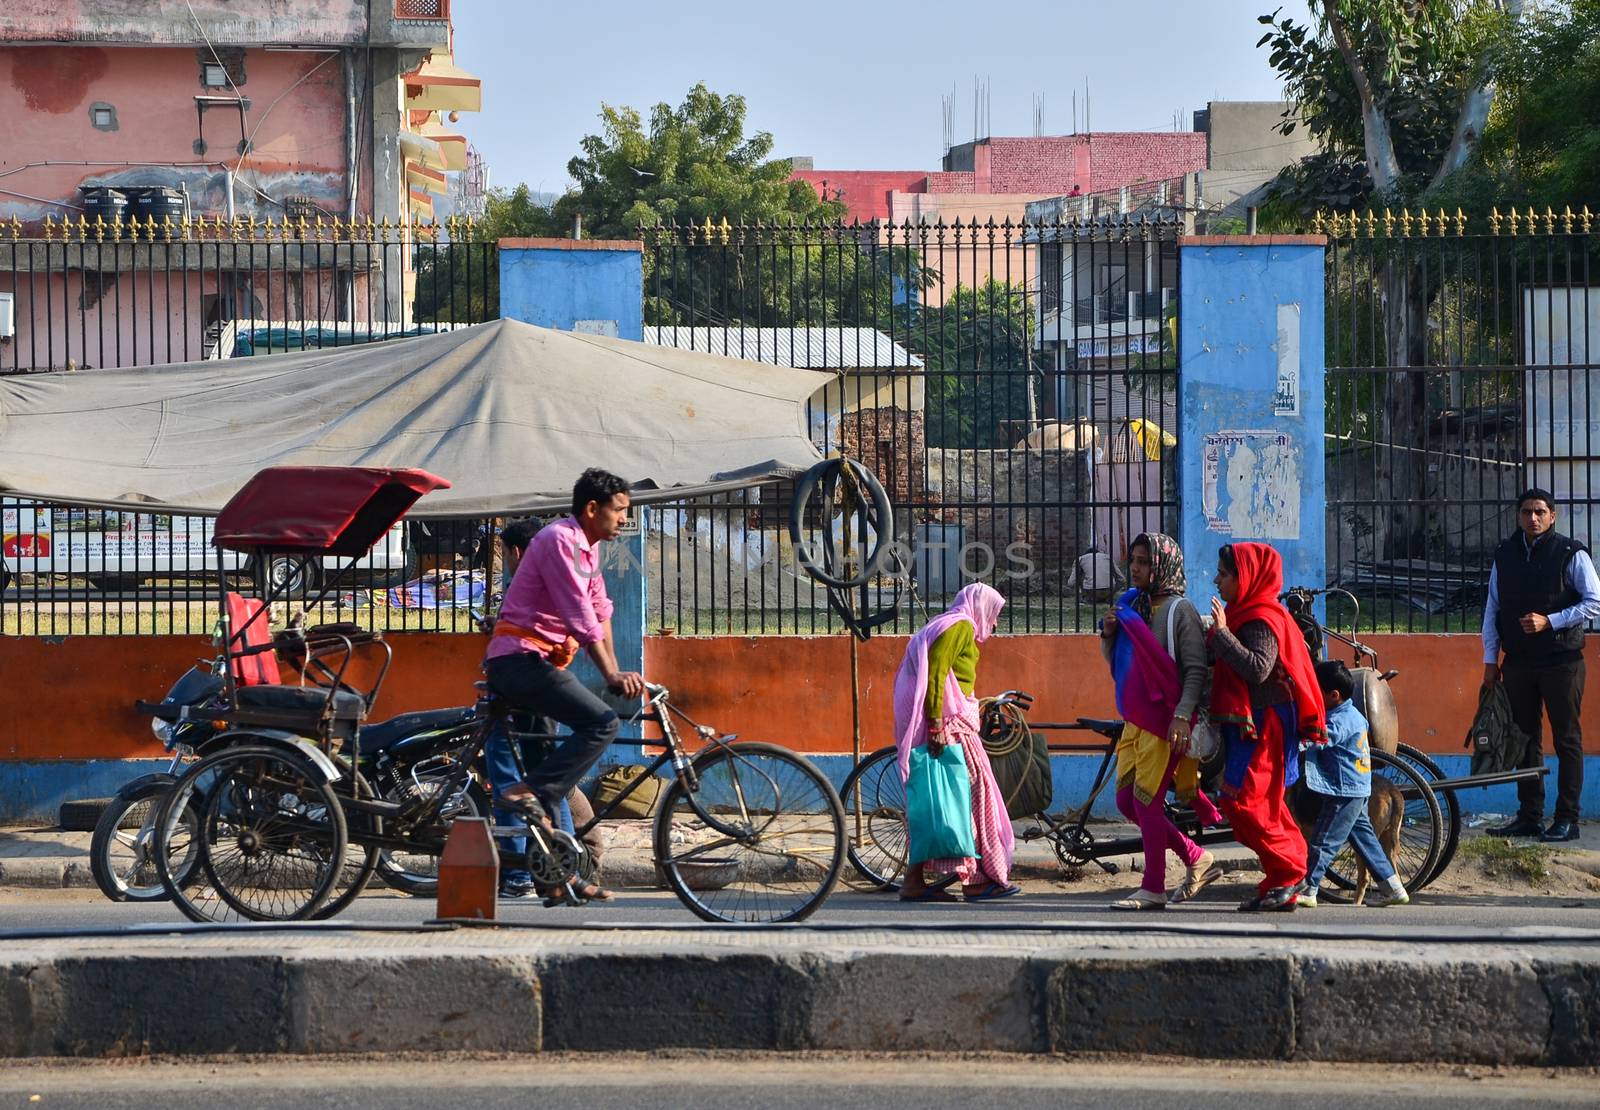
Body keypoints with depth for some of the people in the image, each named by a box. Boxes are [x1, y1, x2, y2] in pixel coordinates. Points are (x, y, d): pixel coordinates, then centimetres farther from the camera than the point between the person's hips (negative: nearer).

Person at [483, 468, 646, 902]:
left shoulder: (587, 547, 18)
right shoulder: (559, 540, -14)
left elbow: (599, 610, 16)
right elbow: (580, 617, -20)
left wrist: (616, 673, 5)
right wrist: (611, 675, -22)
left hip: (540, 663, 10)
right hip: (519, 659, -10)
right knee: (602, 723, -24)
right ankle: (530, 793, -23)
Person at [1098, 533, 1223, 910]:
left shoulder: (1179, 610, -8)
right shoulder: (1131, 607, 13)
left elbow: (1196, 670, -13)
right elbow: (1117, 663, 21)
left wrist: (1183, 715, -23)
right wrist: (1108, 636, 1)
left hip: (1164, 721, -8)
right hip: (1135, 720, 8)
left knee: (1146, 802, -8)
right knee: (1127, 801, 9)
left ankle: (1153, 889, 0)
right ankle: (1197, 859, 19)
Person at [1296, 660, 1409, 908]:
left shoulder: (1340, 721, -19)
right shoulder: (1353, 714, 12)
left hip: (1344, 791, -10)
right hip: (1358, 789, 10)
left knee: (1323, 841, -7)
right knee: (1364, 837, 15)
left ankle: (1306, 890, -6)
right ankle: (1392, 887, 17)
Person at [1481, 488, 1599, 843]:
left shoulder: (1571, 554, -4)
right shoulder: (1505, 555, 10)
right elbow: (1492, 609, 15)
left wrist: (1548, 621, -15)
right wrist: (1490, 660, 10)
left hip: (1561, 661, -5)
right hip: (1518, 662, 5)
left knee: (1567, 740, -2)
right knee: (1525, 740, 8)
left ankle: (1567, 819, 0)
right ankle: (1529, 817, 13)